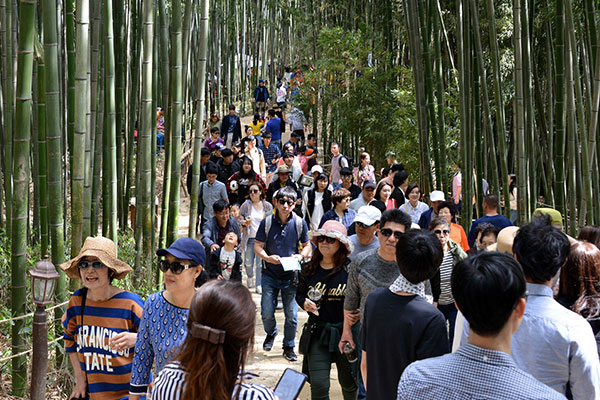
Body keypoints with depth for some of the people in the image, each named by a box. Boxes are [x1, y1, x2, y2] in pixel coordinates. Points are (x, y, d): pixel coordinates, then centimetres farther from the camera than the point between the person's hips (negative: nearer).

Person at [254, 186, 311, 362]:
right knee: (267, 312, 4)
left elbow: (307, 246, 9)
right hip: (270, 274, 0)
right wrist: (268, 257, -19)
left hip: (291, 275, 0)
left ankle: (288, 347, 20)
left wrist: (301, 256, -13)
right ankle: (271, 333, 37)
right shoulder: (267, 222, -4)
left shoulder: (300, 223, -2)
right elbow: (257, 246, 0)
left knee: (291, 315, 2)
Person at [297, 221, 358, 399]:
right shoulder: (309, 269, 2)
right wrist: (304, 303, -6)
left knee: (348, 382, 15)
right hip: (318, 332, 2)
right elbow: (299, 293, 14)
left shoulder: (350, 269, -10)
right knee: (318, 385, -2)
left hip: (345, 332, -2)